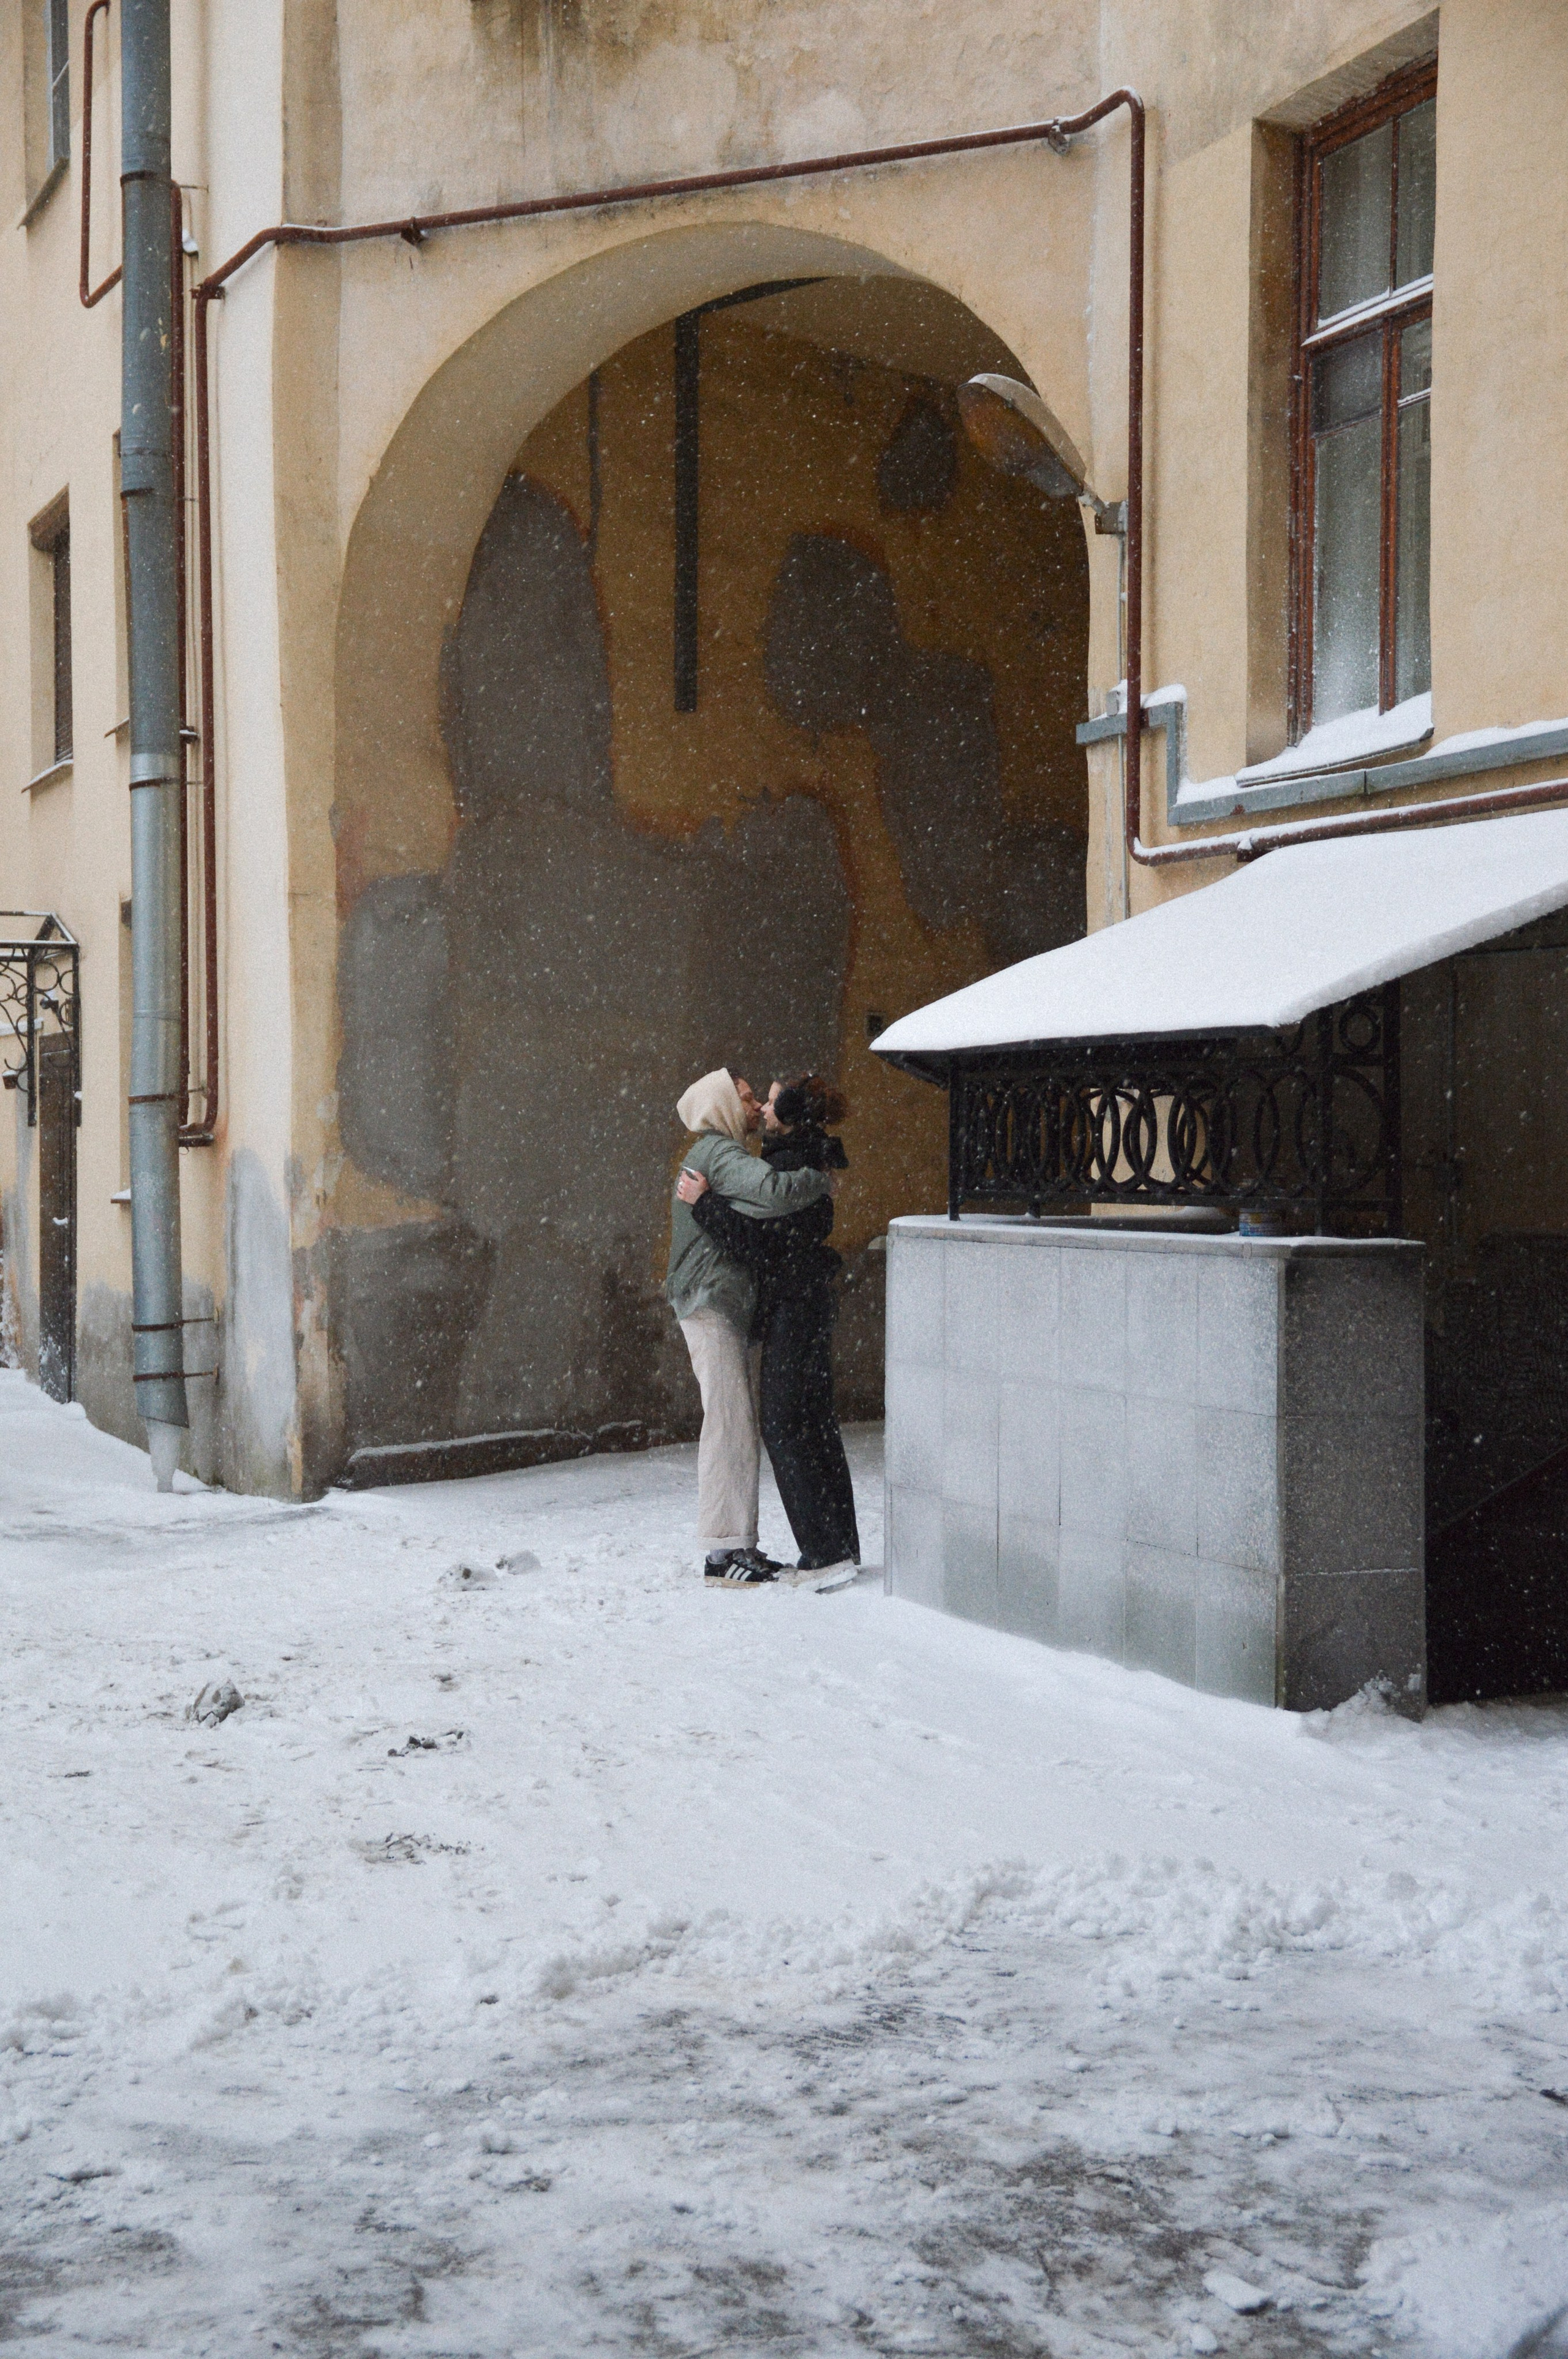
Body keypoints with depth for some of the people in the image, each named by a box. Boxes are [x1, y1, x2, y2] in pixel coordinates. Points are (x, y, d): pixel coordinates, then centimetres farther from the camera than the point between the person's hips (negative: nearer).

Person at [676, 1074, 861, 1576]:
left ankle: (825, 1551, -2)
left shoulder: (790, 1168, -19)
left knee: (786, 1427, -5)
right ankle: (840, 1546, 21)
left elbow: (758, 1245, -23)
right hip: (807, 1307, 11)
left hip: (793, 1309, -11)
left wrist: (705, 1201, -19)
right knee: (816, 1426, 15)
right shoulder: (804, 1161, 13)